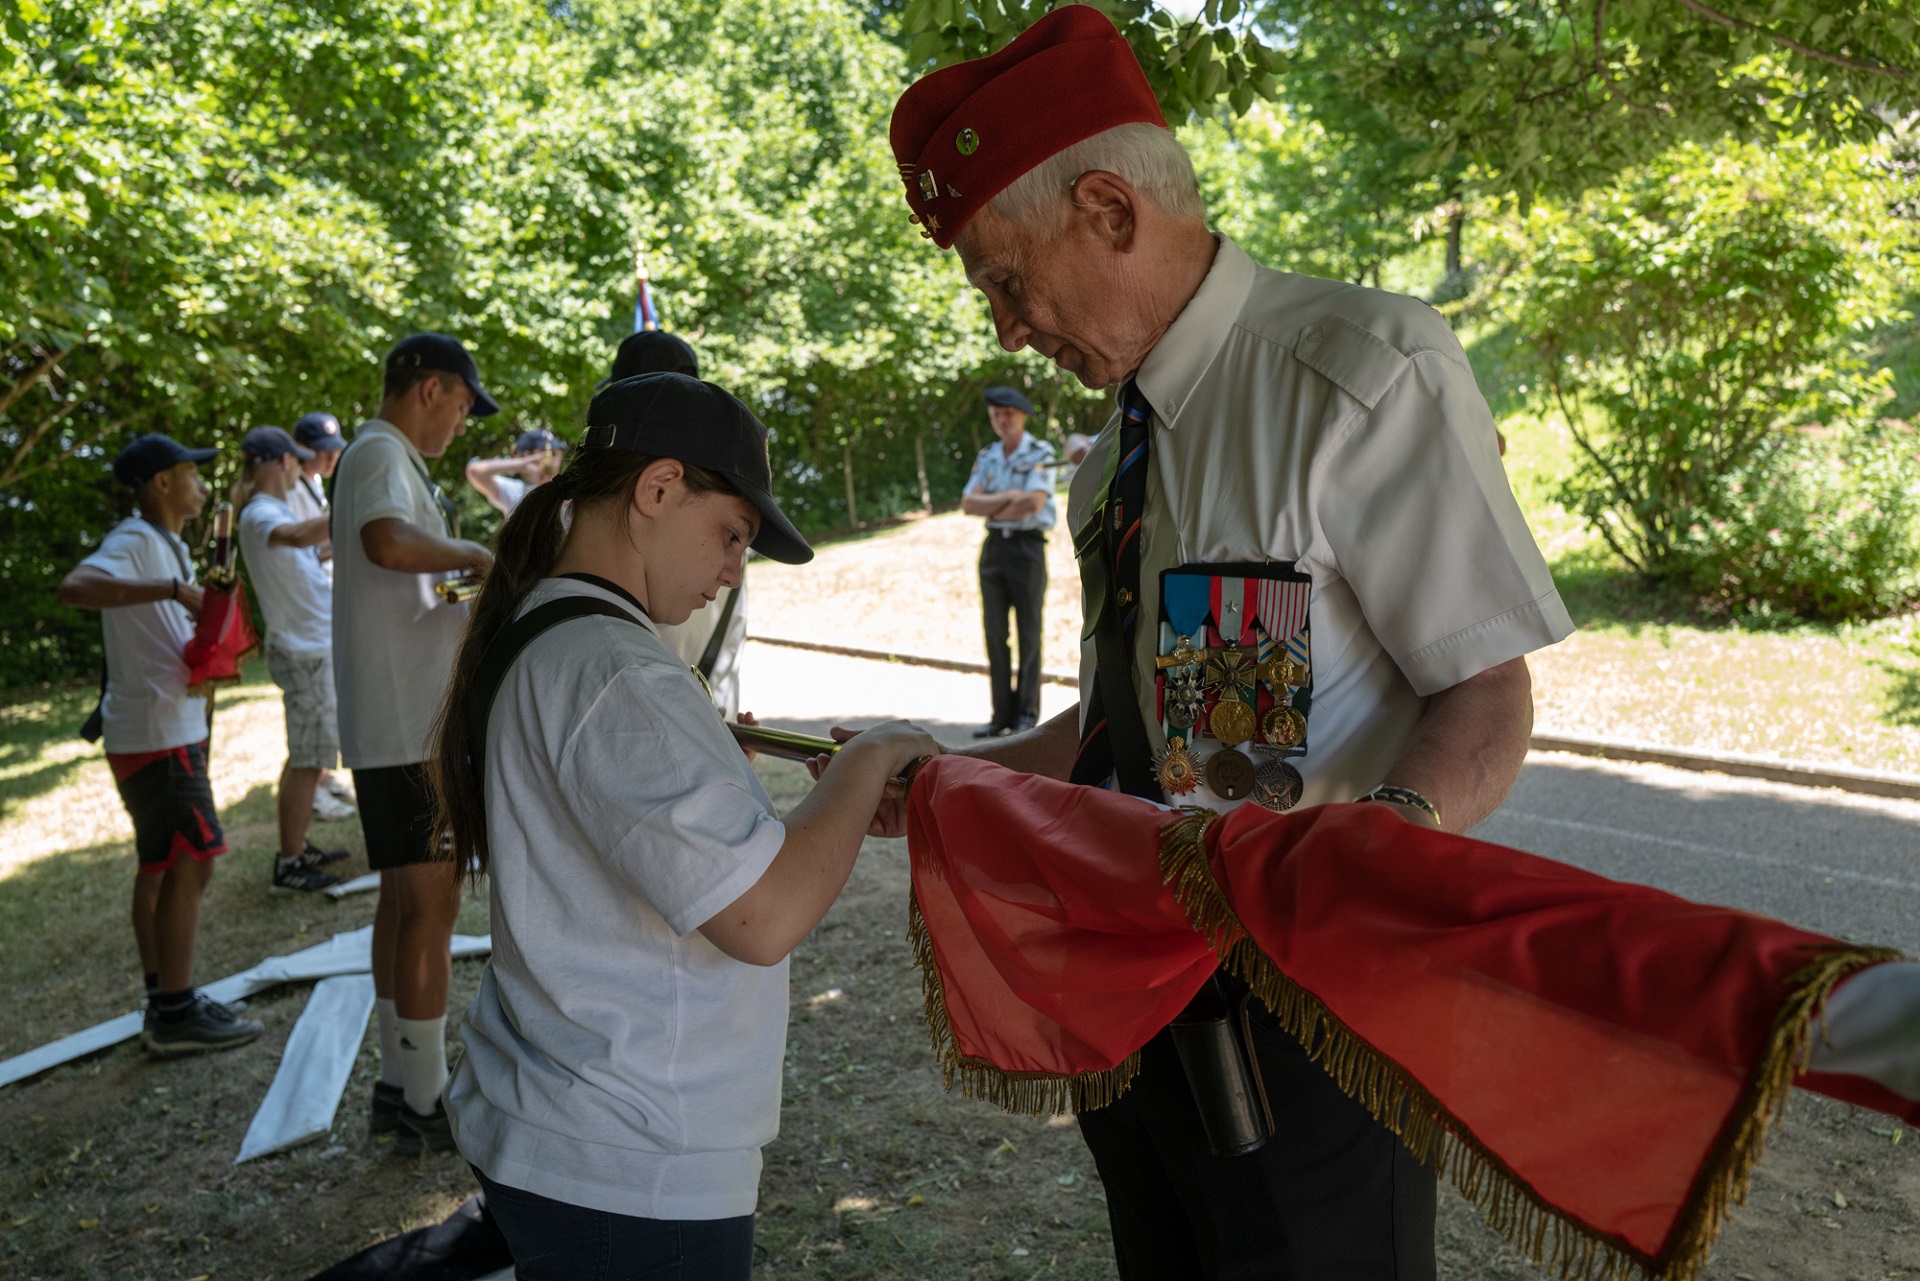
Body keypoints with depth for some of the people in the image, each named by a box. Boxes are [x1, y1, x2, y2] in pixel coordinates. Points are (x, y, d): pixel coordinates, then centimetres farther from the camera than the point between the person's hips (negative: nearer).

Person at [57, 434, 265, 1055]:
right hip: (155, 732, -10)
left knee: (163, 864, 14)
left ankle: (164, 1000, 24)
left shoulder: (165, 545, 17)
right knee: (190, 862, -9)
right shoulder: (135, 542, -14)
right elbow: (74, 587, -33)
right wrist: (173, 589, -38)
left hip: (170, 728, 11)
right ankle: (176, 1014, -3)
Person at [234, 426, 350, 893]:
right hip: (306, 652, -10)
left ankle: (297, 846, 28)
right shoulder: (260, 515, -18)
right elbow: (299, 535, -41)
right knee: (308, 762, -5)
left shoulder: (274, 510, 14)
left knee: (306, 757, 18)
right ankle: (289, 864, 3)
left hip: (315, 647, 10)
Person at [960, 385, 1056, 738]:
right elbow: (968, 503, 0)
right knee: (995, 634, 4)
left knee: (1029, 634, -1)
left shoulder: (1041, 453, -5)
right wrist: (1008, 497, -14)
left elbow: (1033, 502, -18)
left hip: (1028, 546, -5)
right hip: (994, 547, 5)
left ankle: (1027, 716, 5)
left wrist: (992, 509, -5)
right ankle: (1003, 715, 9)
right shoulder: (987, 456, 11)